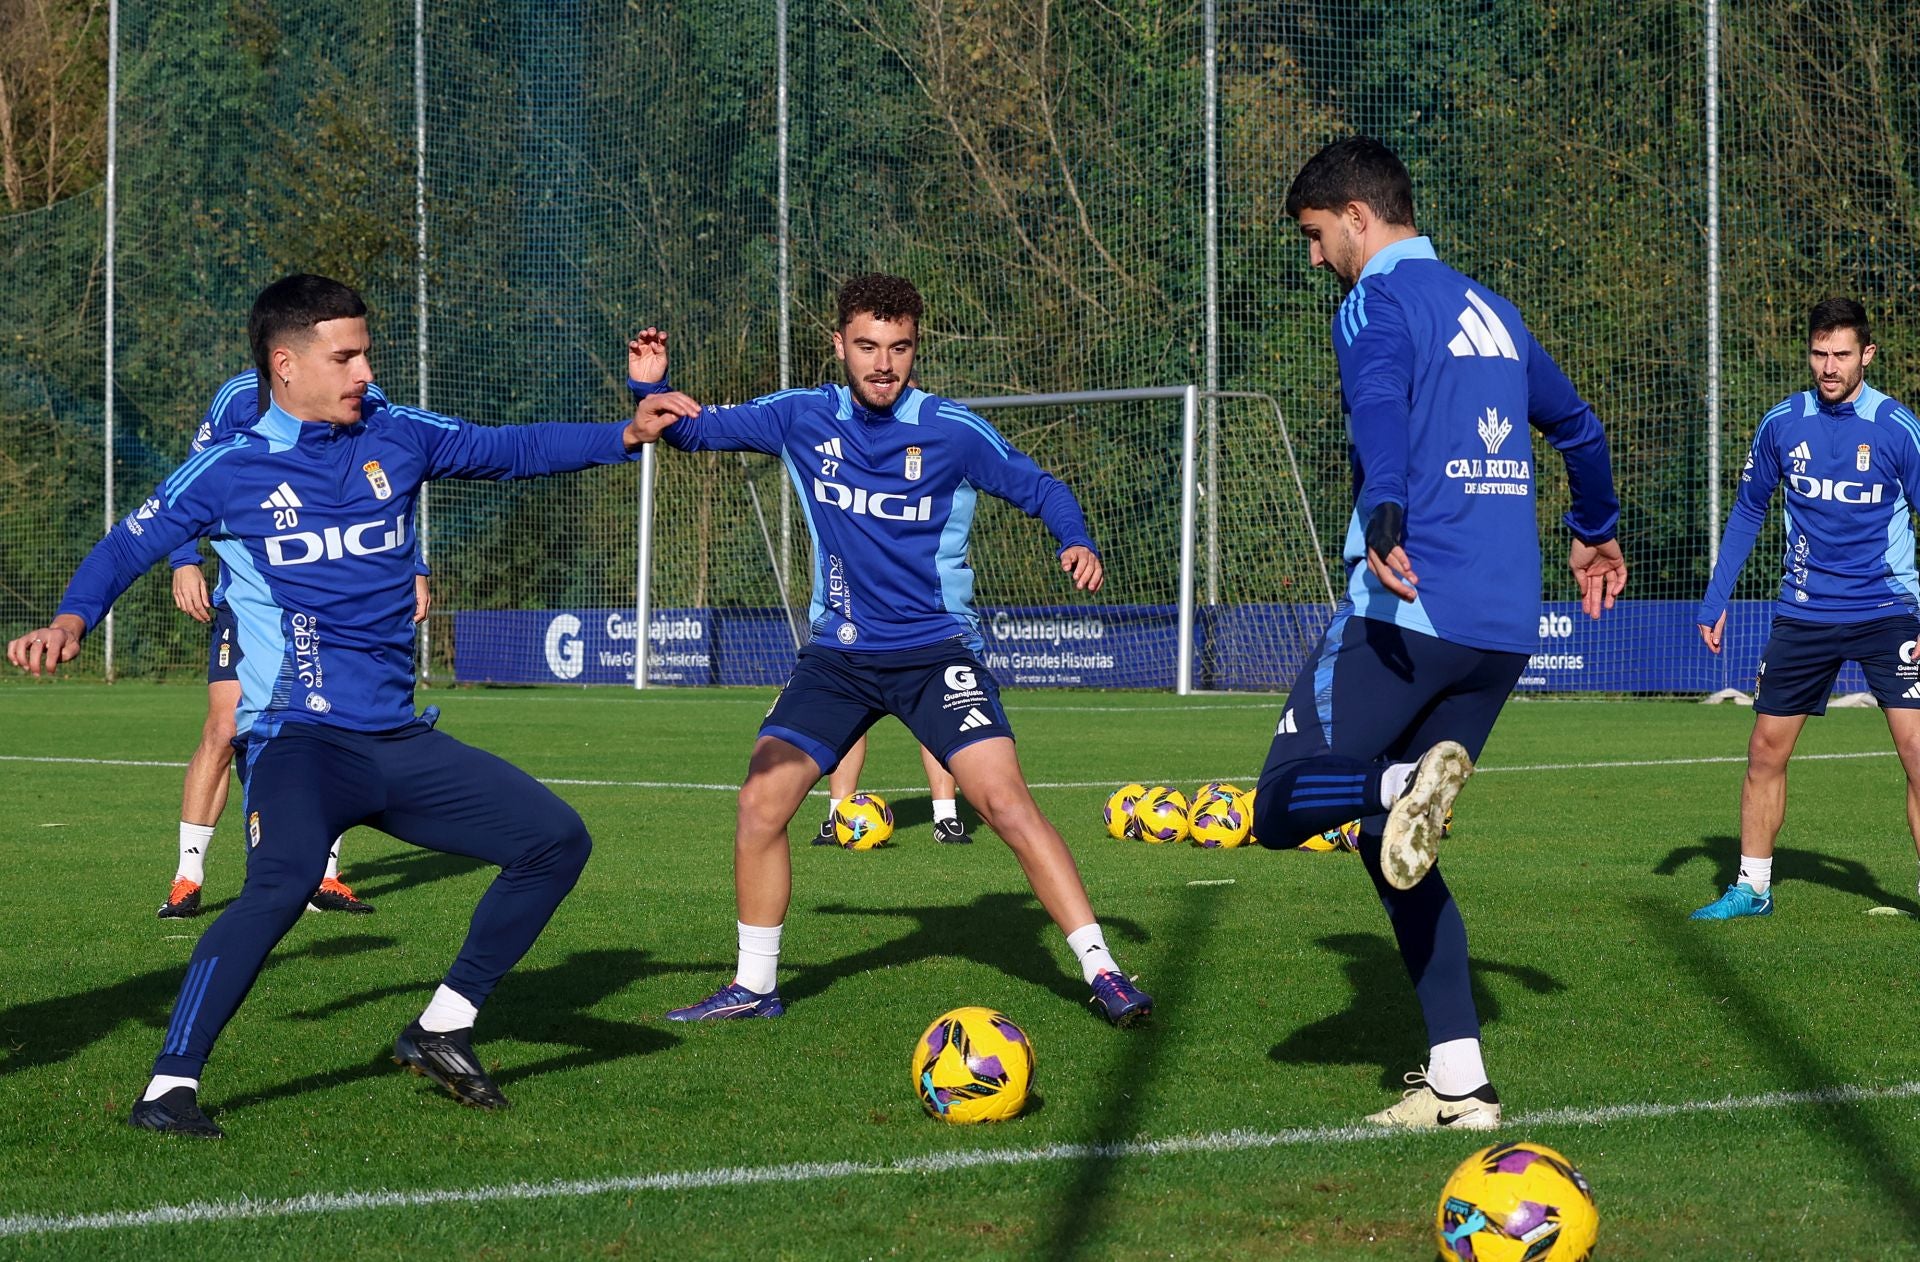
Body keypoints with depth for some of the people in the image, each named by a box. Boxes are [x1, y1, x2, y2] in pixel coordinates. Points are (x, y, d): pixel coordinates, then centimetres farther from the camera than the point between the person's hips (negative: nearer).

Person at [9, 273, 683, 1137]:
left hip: (402, 743, 6)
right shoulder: (229, 471, -1)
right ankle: (169, 1088, -27)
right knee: (285, 880, -35)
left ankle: (440, 1031, 15)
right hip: (299, 741, -6)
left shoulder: (396, 438, 9)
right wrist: (70, 621, -14)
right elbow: (124, 549, 6)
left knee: (557, 840, 2)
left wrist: (624, 436, 7)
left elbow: (513, 450, 19)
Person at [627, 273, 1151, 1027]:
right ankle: (753, 987, 12)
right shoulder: (801, 419, -1)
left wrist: (1077, 544, -19)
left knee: (1005, 801, -18)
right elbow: (694, 430, 8)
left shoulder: (952, 432, -9)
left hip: (936, 653, -3)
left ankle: (1101, 971, -11)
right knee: (761, 802, -5)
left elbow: (1040, 489, 1)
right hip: (837, 656, 3)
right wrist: (651, 390, -12)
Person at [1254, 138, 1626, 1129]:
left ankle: (1410, 784, -28)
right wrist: (1595, 534, 49)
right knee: (1387, 842, 14)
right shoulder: (1492, 312, 21)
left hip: (1408, 605, -8)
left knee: (1283, 809, -1)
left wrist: (1382, 519, -41)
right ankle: (1459, 1083, 5)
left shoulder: (1379, 302, -3)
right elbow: (1577, 427, 33)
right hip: (1505, 628, 8)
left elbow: (1380, 407, -25)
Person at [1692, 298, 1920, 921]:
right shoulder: (1782, 423, 0)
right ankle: (1751, 888, 20)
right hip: (1803, 611, 3)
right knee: (1766, 752, 6)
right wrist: (1715, 600, 7)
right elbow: (1747, 512, 12)